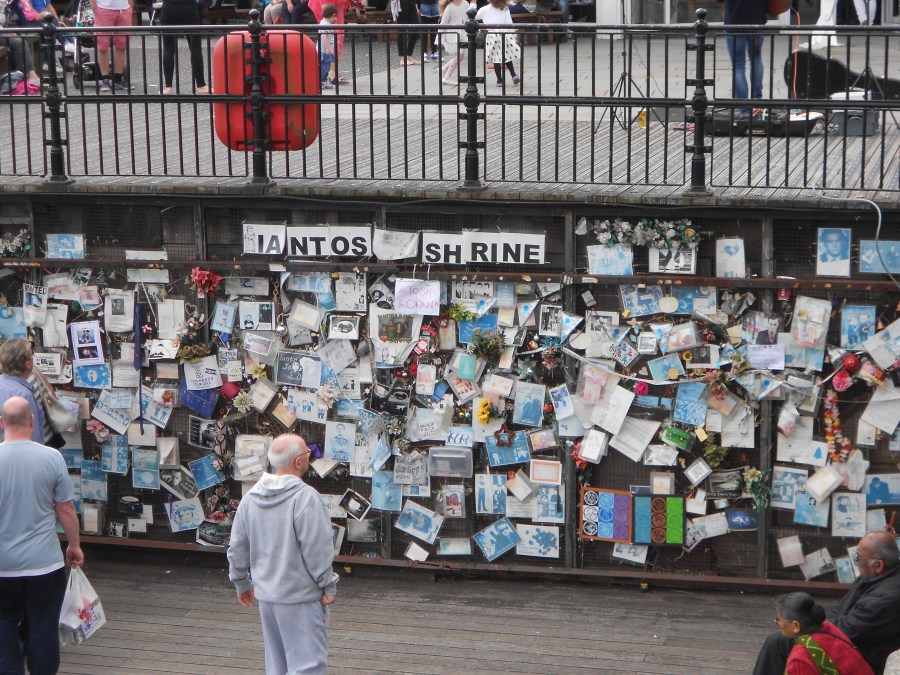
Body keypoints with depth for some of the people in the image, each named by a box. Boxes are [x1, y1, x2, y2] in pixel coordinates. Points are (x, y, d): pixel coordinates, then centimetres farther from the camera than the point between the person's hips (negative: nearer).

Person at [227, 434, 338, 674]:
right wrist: (328, 586, -8)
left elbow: (237, 548, 12)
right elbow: (317, 549, -19)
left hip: (265, 594, 7)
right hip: (300, 596, -7)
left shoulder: (250, 498, 5)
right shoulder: (305, 497, -18)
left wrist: (242, 584, 23)